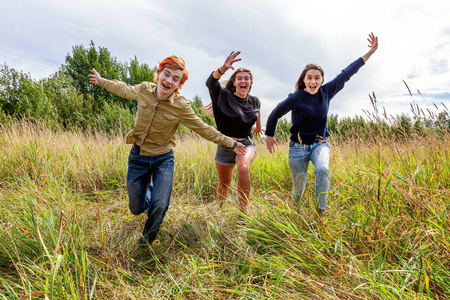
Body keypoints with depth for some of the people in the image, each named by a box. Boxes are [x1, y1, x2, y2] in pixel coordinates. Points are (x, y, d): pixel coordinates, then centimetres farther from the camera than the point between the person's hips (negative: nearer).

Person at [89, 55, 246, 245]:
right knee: (136, 209, 10)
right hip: (138, 157, 3)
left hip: (163, 159, -2)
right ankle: (148, 189, 49)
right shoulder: (144, 90, -9)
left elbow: (204, 129, -8)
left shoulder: (181, 106, -16)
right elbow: (124, 90, 13)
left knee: (160, 206, -10)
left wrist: (231, 143, -8)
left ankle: (147, 241, 25)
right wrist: (101, 81, 28)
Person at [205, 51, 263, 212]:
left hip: (246, 144, 1)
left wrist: (258, 126, 40)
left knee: (243, 168, -34)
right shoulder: (225, 96, -8)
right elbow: (210, 82, -27)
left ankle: (243, 211, -26)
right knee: (224, 184, 13)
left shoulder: (254, 102, 3)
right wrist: (223, 68, -44)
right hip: (225, 145, -1)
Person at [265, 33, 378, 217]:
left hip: (320, 144, 2)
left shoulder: (326, 92, -3)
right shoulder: (295, 98, -13)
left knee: (322, 170, -30)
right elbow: (275, 114, 0)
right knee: (298, 186, 7)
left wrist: (370, 52, 7)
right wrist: (269, 136, 11)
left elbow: (346, 73, 3)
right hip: (298, 147, -2)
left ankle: (320, 213, -18)